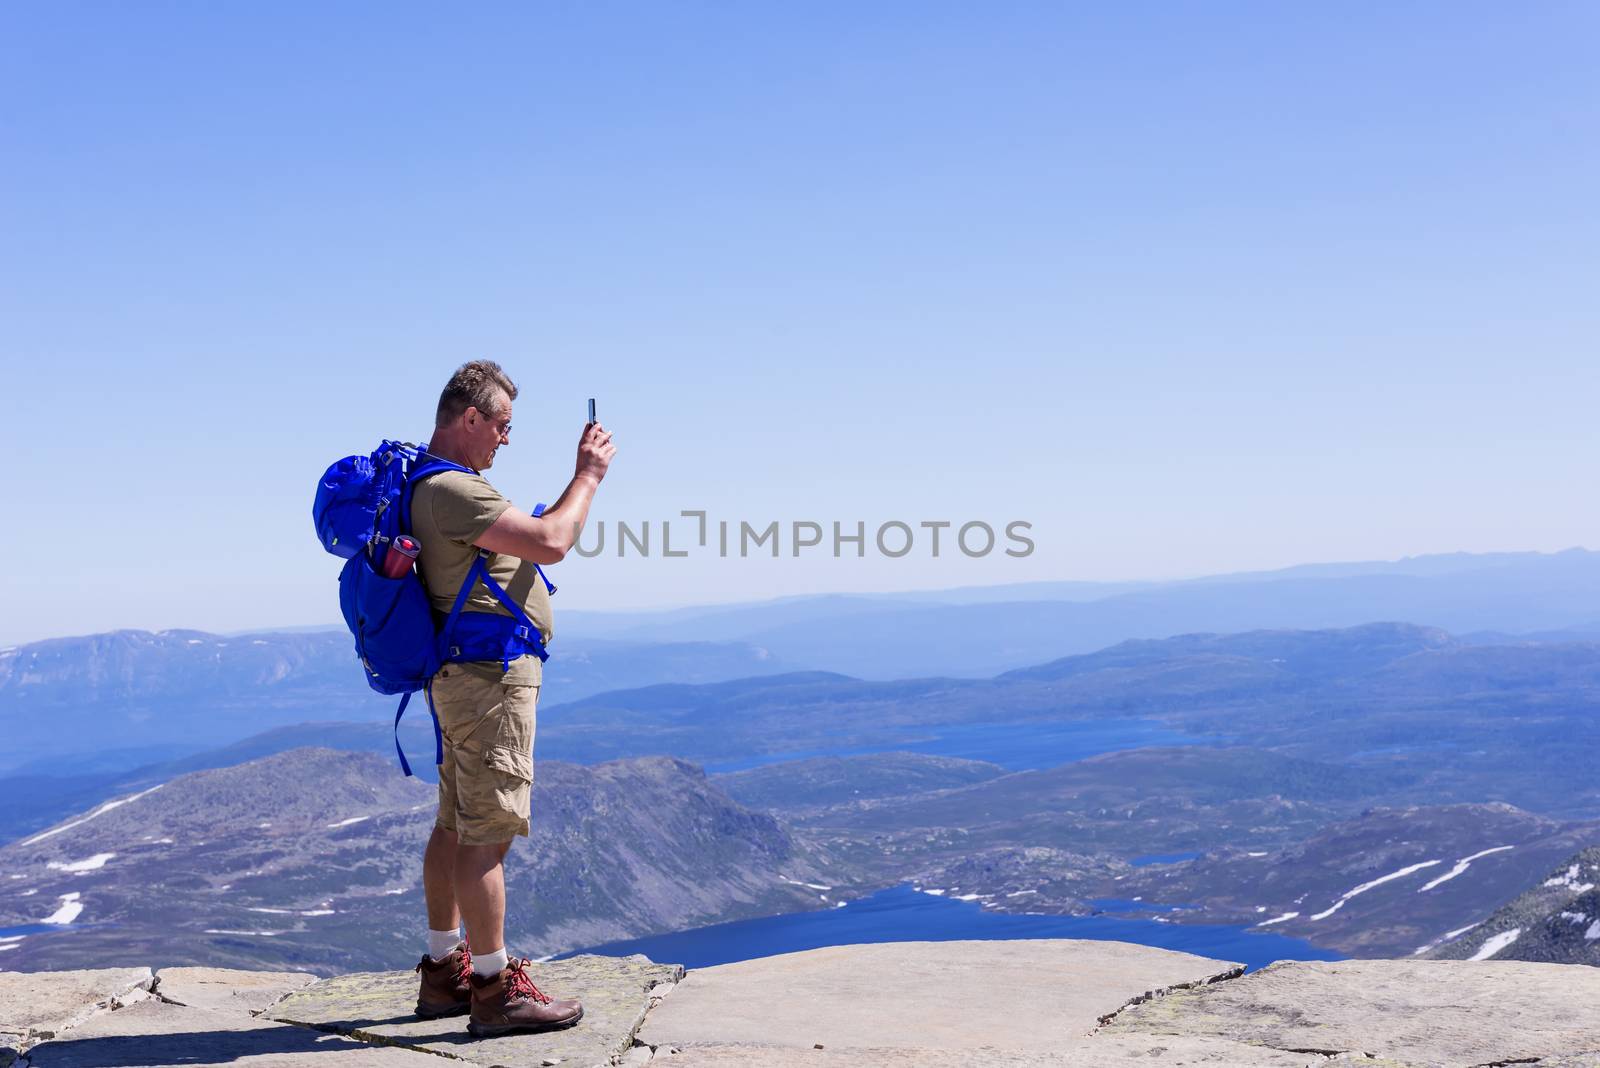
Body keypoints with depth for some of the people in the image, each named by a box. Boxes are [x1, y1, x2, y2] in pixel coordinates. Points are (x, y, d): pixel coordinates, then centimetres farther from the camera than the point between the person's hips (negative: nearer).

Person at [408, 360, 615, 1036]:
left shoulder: (439, 485, 18)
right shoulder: (452, 490, -17)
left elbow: (528, 533, 25)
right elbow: (549, 545, -20)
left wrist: (578, 478, 19)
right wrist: (589, 477, -7)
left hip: (465, 677, 11)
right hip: (490, 674, -11)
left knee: (455, 827, 14)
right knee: (487, 834, -7)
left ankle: (444, 971, 23)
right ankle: (494, 990, -2)